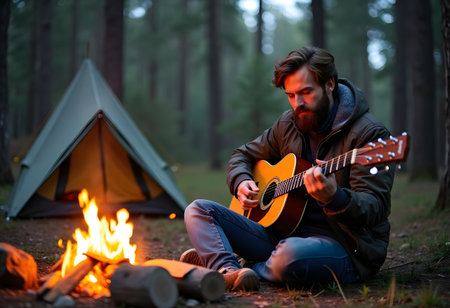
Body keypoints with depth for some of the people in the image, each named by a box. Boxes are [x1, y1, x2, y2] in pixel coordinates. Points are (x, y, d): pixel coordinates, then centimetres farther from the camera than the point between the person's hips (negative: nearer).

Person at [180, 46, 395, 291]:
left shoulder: (368, 134, -12)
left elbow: (375, 208, -20)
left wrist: (333, 198, -41)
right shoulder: (288, 124, 10)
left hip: (343, 245, -6)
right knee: (198, 210, -3)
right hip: (284, 232, 7)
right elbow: (243, 155, 24)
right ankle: (229, 272, -30)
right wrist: (241, 183, 0)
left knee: (291, 255, -42)